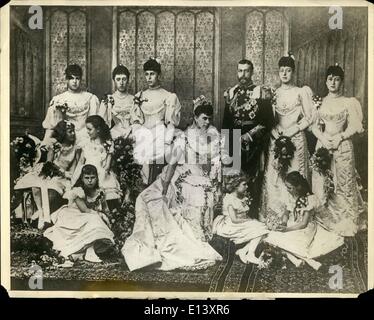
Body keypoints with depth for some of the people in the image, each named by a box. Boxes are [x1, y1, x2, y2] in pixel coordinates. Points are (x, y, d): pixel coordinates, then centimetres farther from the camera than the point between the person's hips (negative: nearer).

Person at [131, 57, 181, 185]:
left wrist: (166, 140, -10)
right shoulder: (139, 96, 20)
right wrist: (139, 134, -1)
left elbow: (171, 122, 2)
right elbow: (136, 120, 15)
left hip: (160, 138, -2)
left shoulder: (169, 97, 9)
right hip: (143, 137, 3)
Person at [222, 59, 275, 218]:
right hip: (234, 145, 3)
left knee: (253, 182, -3)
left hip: (254, 146, -3)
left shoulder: (262, 93, -1)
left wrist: (249, 135, -11)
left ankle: (253, 216, 8)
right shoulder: (230, 93, 12)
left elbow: (268, 121, -4)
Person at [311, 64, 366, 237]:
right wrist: (323, 138, -10)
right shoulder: (321, 102, 10)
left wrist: (339, 137, -15)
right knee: (322, 183, 3)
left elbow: (354, 126, -2)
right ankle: (325, 218, 14)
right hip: (323, 146, 3)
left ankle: (345, 222, 8)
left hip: (343, 147, -3)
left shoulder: (349, 102, 2)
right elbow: (315, 125, 7)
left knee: (343, 183, -2)